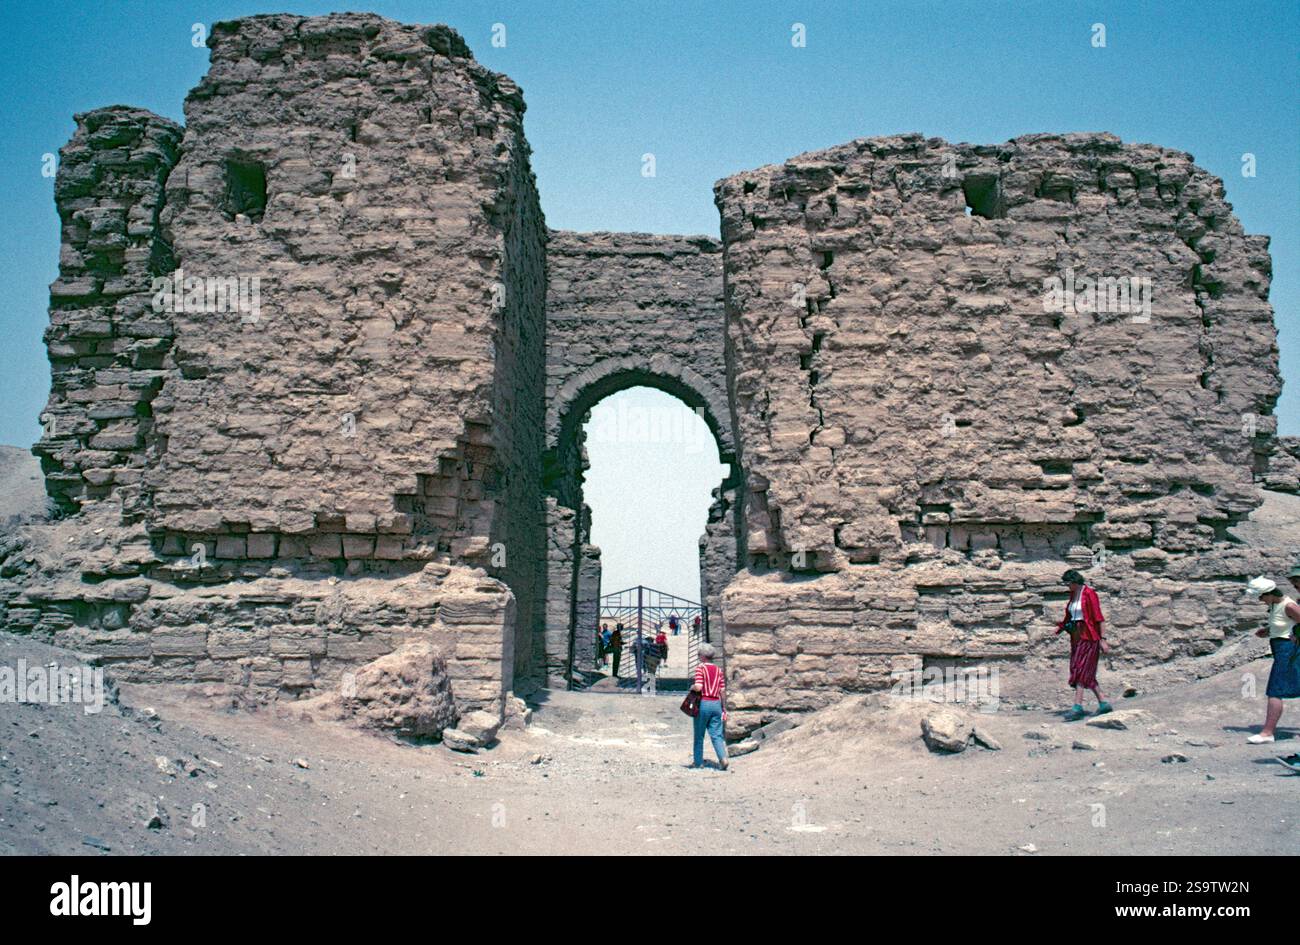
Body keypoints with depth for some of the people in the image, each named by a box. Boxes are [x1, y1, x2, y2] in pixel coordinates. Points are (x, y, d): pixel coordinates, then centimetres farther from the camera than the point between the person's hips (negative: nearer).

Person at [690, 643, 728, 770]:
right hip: (716, 703, 4)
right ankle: (723, 758, -15)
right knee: (716, 734, 4)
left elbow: (698, 687, -20)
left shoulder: (700, 668, -7)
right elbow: (722, 690, 7)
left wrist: (692, 687, 2)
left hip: (704, 703, -4)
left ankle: (699, 762, 16)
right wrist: (723, 708, 14)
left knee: (699, 735, 9)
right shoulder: (718, 670, 9)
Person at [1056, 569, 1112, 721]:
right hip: (1076, 636, 9)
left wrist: (1102, 640, -16)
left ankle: (1077, 707, -16)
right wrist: (1061, 627, 2)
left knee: (1080, 669, -13)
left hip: (1088, 635, -9)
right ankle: (1103, 703, 15)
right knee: (1086, 673, 8)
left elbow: (1098, 617, -14)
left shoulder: (1089, 594, -12)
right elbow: (1069, 616, 19)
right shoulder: (1073, 594, 12)